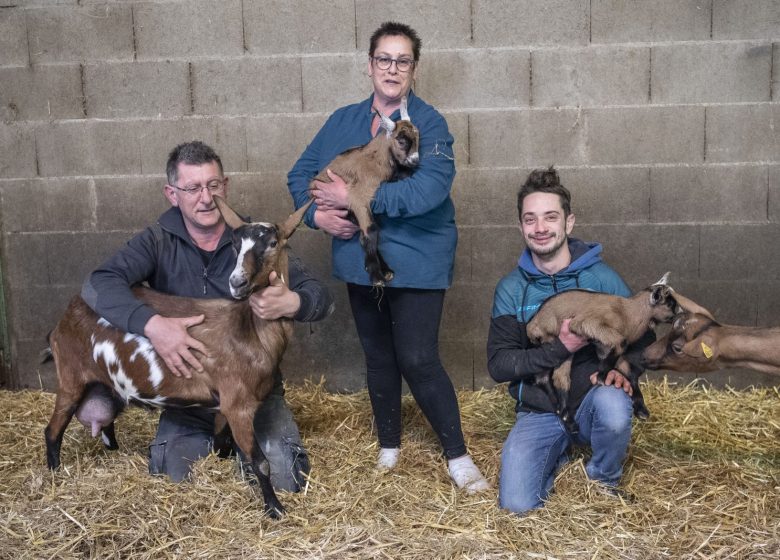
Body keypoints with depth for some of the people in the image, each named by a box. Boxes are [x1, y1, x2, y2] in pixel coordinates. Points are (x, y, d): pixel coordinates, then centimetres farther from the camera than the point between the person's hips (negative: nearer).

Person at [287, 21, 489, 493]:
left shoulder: (430, 123, -9)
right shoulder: (343, 121, 6)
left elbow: (428, 190, -24)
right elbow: (301, 174, 10)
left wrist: (354, 197, -23)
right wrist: (316, 213, -11)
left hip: (418, 261, -5)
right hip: (361, 259, 5)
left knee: (419, 360, -9)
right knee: (378, 356, 16)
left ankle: (458, 456, 8)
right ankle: (389, 447, 34)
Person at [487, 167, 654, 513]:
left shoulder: (601, 277, -6)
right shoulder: (511, 289, -3)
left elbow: (644, 337, -1)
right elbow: (498, 365, -8)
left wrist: (622, 369, -23)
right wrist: (560, 349, -21)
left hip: (592, 403, -1)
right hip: (539, 412, 1)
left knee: (612, 405, -36)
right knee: (517, 504, -18)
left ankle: (605, 478, -2)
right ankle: (558, 454, 17)